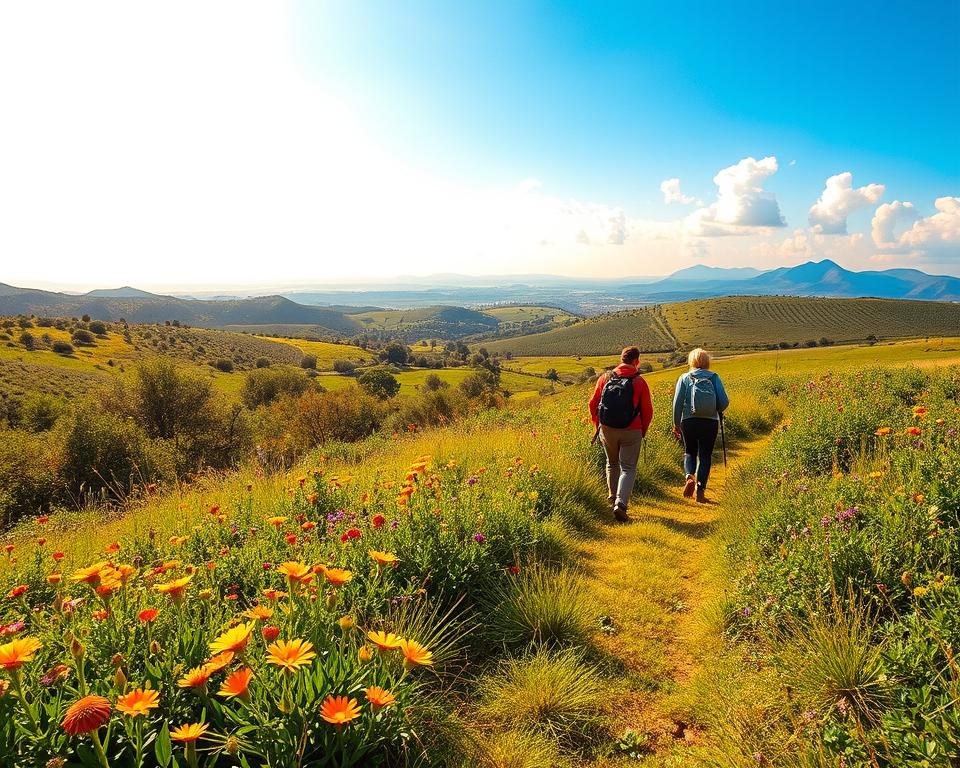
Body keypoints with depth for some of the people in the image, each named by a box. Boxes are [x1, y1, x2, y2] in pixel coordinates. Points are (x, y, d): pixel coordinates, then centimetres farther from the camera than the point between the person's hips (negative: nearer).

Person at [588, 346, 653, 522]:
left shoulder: (605, 378, 1)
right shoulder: (640, 382, -7)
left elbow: (593, 404, 4)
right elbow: (647, 411, -5)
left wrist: (597, 424, 18)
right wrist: (643, 430, 11)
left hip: (607, 429, 3)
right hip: (631, 432, -3)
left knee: (612, 463, 24)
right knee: (628, 468, 3)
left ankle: (613, 497, 34)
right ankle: (621, 504, -12)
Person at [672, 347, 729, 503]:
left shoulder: (684, 378, 4)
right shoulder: (714, 377, 5)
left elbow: (677, 403, -1)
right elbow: (724, 402, -2)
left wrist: (676, 424, 8)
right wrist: (718, 412, 20)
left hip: (689, 421, 0)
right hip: (710, 422, 0)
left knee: (689, 452, 17)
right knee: (705, 455, 10)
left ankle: (689, 476, -10)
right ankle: (701, 489, 1)